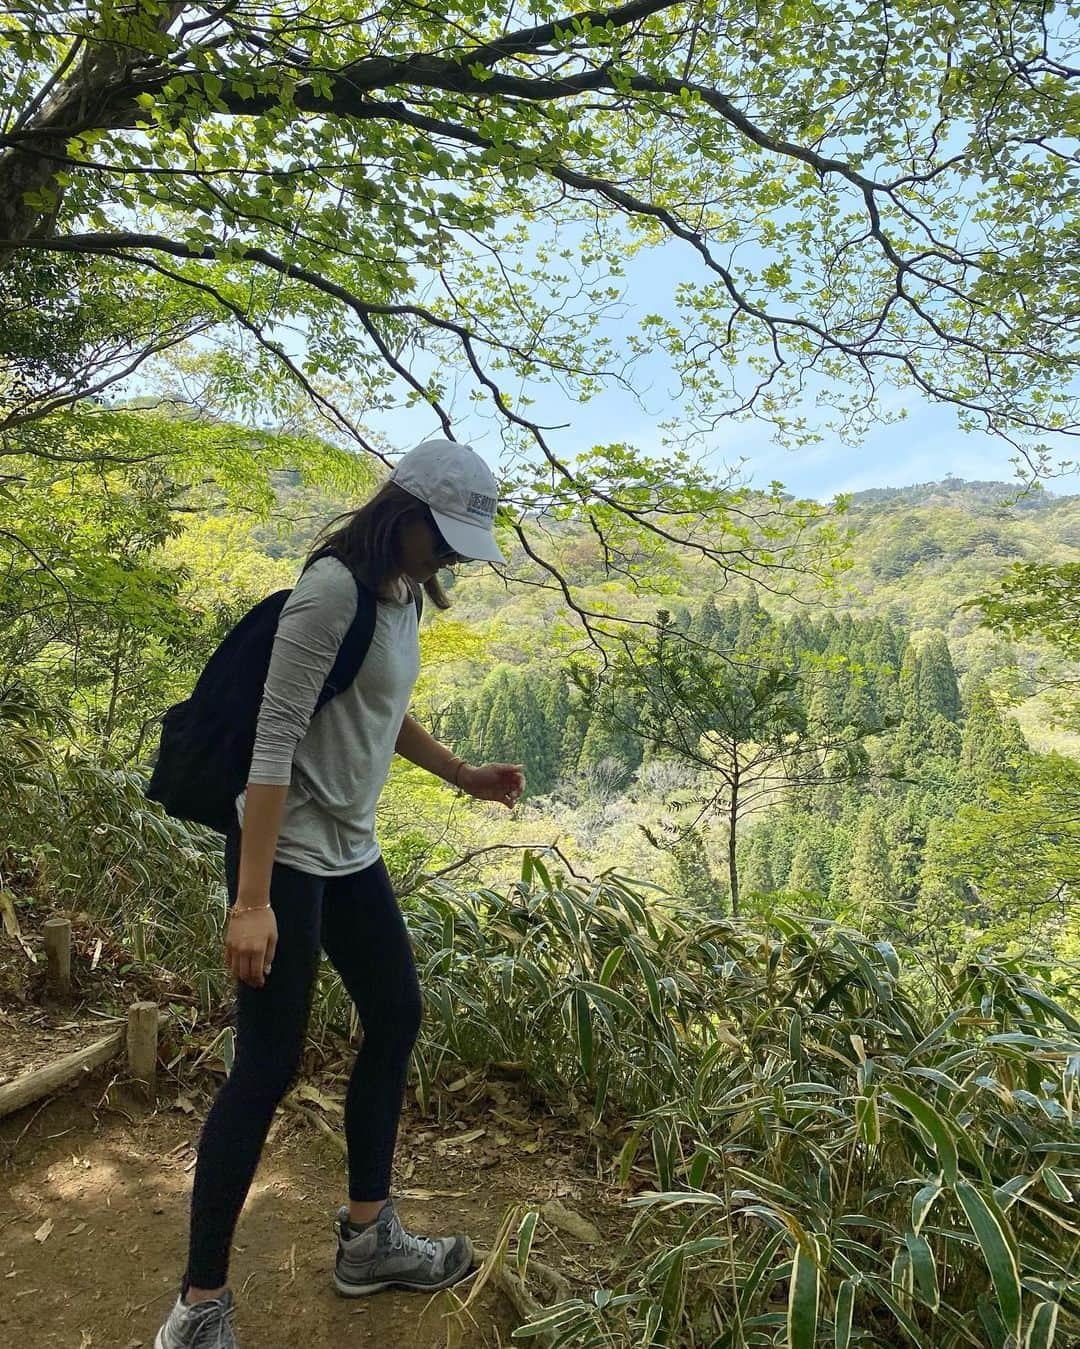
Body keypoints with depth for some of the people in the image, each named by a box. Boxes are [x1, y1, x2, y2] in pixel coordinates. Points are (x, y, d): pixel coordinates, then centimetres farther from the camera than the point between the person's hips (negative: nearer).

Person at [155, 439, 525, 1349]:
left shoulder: (403, 596, 7)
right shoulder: (333, 590, -20)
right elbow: (275, 740, -23)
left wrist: (466, 778, 19)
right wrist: (252, 900, -24)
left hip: (351, 850, 9)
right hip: (285, 851, -9)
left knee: (396, 1016, 16)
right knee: (269, 1065, -2)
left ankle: (368, 1239, 33)